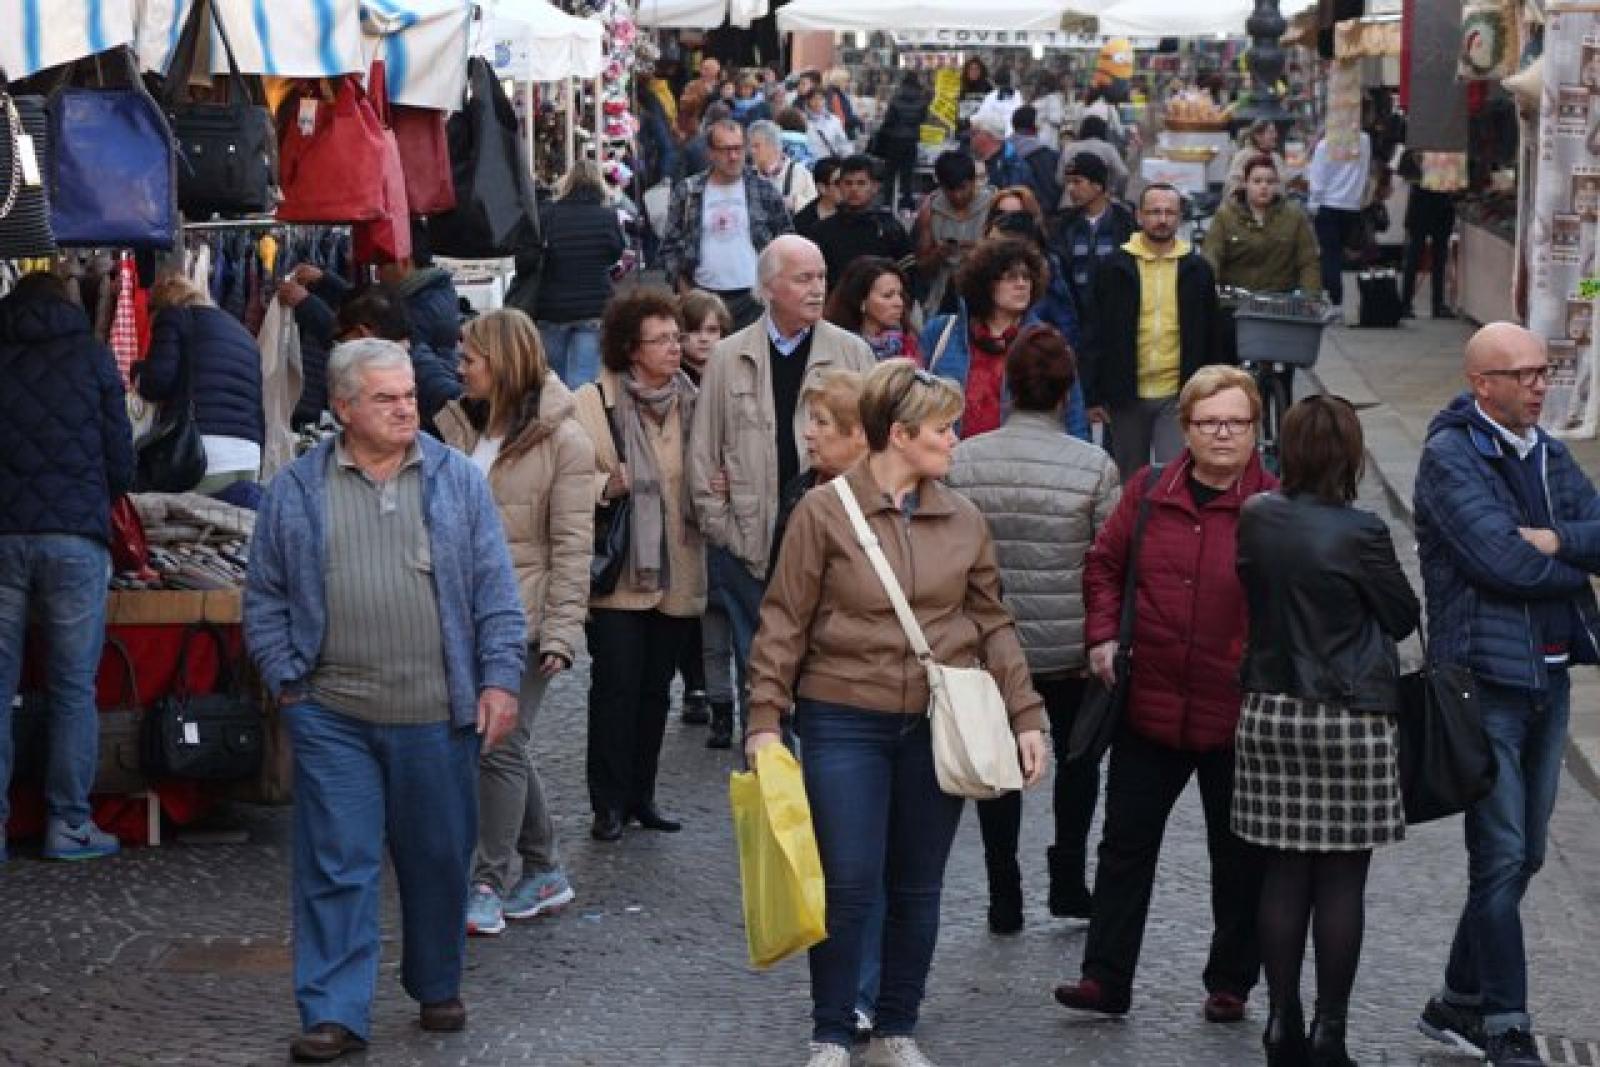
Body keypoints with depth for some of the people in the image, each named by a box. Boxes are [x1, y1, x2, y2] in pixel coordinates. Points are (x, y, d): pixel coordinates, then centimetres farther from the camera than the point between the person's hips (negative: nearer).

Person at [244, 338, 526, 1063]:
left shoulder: (457, 480, 5)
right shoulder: (297, 490, 4)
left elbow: (495, 591, 4)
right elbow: (266, 598, 8)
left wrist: (499, 678, -3)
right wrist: (286, 681, 0)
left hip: (438, 715, 1)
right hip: (331, 715, -1)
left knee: (439, 861, 11)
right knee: (338, 867, -2)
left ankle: (437, 987, 29)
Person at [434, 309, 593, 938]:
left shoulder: (563, 440, -9)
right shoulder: (458, 424, 8)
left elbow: (572, 544, -11)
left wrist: (562, 630, -15)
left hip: (523, 618, -6)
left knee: (500, 745, -7)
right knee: (502, 745, 11)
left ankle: (490, 887, 0)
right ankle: (543, 872, 24)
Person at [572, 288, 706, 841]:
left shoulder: (691, 402, 7)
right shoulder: (592, 401, -7)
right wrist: (607, 484, -26)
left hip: (674, 573, 5)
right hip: (617, 575, -4)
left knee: (655, 688, 11)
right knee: (616, 687, -3)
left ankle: (641, 796, 21)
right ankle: (609, 804, 7)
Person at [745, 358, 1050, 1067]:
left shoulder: (963, 521, 5)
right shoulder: (824, 512, -5)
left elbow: (992, 625, 10)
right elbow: (784, 623, -3)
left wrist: (1026, 717, 4)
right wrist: (765, 720, -8)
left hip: (939, 727, 4)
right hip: (845, 723, -3)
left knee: (917, 889, 10)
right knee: (848, 885, -4)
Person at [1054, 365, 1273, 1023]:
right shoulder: (1148, 492, 3)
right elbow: (1104, 564, 14)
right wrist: (1102, 635, 2)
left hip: (1238, 715, -2)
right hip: (1148, 704, 3)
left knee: (1239, 856, 10)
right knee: (1126, 845, 7)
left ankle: (1230, 984, 24)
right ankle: (1106, 980, 14)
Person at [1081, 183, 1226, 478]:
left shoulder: (1197, 269, 3)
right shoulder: (1115, 267, 1)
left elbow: (1212, 338, 8)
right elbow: (1096, 335, 2)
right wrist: (1092, 396, -2)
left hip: (1178, 397, -1)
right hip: (1126, 396, 1)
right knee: (1129, 484, 12)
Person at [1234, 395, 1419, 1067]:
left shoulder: (1256, 519, -1)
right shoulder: (1360, 533, -14)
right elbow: (1404, 617, -1)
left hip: (1268, 713, 4)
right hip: (1350, 720, -4)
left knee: (1283, 875, 10)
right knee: (1342, 881, 4)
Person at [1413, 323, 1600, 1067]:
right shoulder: (1449, 456, -10)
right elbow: (1503, 561, -20)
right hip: (1488, 676, -8)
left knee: (1523, 856, 13)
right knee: (1501, 856, -5)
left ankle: (1458, 1004, 25)